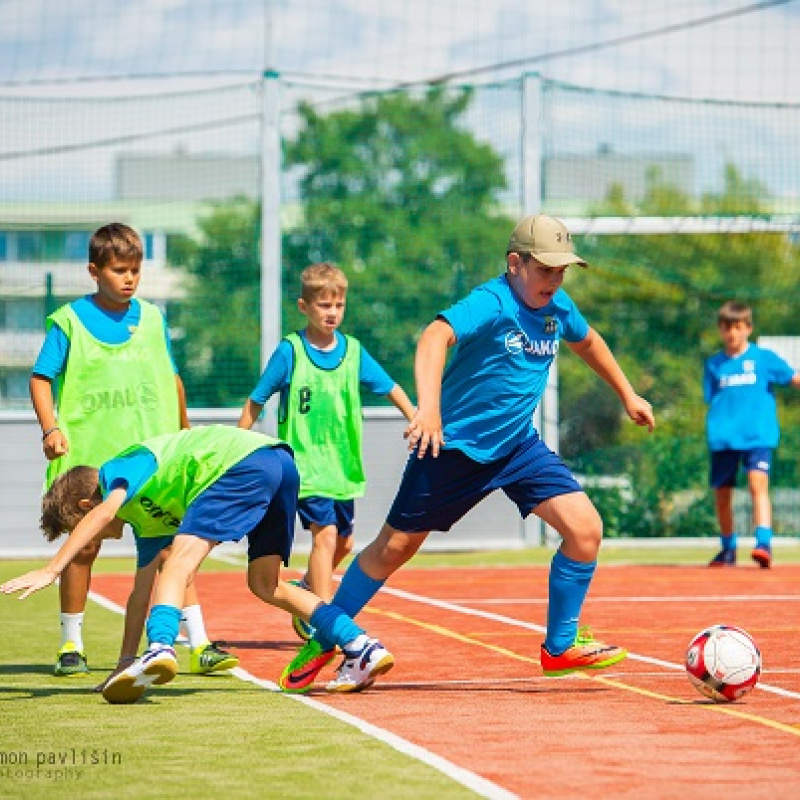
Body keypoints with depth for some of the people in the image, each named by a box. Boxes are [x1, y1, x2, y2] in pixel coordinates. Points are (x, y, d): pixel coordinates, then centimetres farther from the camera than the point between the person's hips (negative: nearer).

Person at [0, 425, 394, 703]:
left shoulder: (118, 468, 8)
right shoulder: (145, 518, 31)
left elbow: (105, 510, -16)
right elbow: (141, 595, 34)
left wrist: (51, 569, -19)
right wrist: (125, 662, 36)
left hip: (245, 461, -10)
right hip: (282, 464, 10)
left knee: (180, 557, -15)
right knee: (265, 585, 17)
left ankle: (160, 649, -37)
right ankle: (362, 647, 13)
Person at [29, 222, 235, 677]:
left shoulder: (152, 318, 9)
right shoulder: (69, 321, 0)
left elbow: (172, 378, 19)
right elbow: (41, 379, -1)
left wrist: (184, 431, 25)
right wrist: (52, 427, -15)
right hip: (89, 455, -2)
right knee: (84, 546, 4)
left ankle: (199, 645, -3)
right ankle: (71, 647, 17)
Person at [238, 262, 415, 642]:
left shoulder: (353, 351, 2)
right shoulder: (289, 352, -8)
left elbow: (392, 389, 10)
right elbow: (256, 401, -2)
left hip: (342, 465, 5)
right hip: (305, 464, -5)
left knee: (343, 542, 16)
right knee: (325, 535, -18)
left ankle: (306, 591, 41)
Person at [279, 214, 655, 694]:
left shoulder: (558, 307, -1)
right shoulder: (491, 303, -23)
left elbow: (588, 342, 23)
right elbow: (436, 336, -42)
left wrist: (627, 394, 29)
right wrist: (429, 407, -57)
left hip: (519, 445, 6)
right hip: (455, 446, -6)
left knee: (586, 529, -12)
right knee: (394, 547, 4)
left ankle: (561, 647, 4)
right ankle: (322, 644, 23)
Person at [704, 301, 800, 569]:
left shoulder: (763, 358, 4)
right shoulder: (714, 364, 11)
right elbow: (711, 400, 13)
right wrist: (716, 429, -2)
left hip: (758, 435, -3)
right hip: (723, 438, 3)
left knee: (758, 484, -21)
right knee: (721, 494, 9)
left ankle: (764, 544, -30)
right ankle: (728, 549, 28)